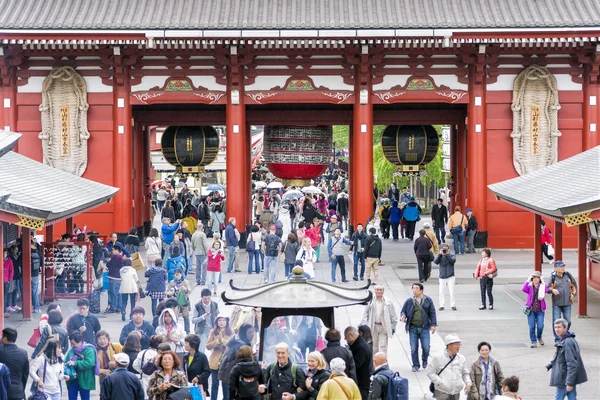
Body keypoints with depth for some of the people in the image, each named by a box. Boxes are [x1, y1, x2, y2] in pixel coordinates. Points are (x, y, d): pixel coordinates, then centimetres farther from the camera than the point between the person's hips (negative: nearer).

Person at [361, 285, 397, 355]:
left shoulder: (388, 301, -1)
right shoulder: (370, 301, -1)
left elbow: (393, 315, 3)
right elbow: (365, 313, 3)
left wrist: (393, 327, 2)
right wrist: (364, 325, -2)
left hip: (384, 327, -1)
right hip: (373, 327, 1)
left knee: (383, 346, -6)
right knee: (374, 346, 12)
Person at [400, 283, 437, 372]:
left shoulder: (428, 300, 3)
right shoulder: (409, 301, 5)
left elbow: (432, 313, 5)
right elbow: (403, 311, 11)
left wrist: (433, 324, -3)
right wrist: (403, 316, -12)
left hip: (424, 328, -1)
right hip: (413, 328, 1)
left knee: (426, 347, -4)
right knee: (414, 348, 1)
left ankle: (425, 360, 25)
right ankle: (415, 365, 16)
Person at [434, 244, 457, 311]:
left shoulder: (452, 255, 3)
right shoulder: (440, 256, 5)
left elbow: (453, 260, -17)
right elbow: (435, 262, -11)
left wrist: (447, 254, -26)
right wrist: (440, 254, -21)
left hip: (450, 277, -2)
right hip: (442, 277, 2)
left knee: (452, 292, -6)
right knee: (441, 292, 1)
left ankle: (453, 305, 2)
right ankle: (442, 305, 10)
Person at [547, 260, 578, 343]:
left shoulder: (568, 275, 3)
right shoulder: (553, 277, -7)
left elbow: (574, 284, 17)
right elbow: (548, 288, -5)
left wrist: (573, 294, 8)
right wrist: (552, 290, -26)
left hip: (567, 303, 3)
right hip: (556, 303, -3)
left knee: (568, 321, 8)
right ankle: (557, 339, 7)